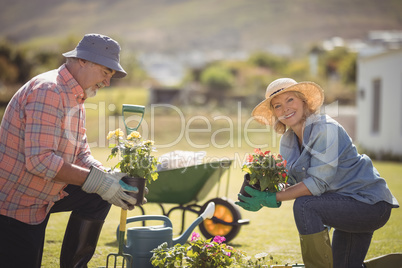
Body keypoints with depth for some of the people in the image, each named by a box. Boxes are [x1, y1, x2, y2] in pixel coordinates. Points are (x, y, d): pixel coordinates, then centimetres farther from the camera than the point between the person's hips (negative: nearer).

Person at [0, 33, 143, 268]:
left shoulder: (76, 98, 9)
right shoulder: (48, 91, -24)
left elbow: (81, 154, 10)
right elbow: (40, 160, -31)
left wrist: (109, 178, -9)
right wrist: (97, 181, -29)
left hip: (45, 195, 9)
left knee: (98, 195, 2)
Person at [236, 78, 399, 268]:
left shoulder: (325, 129, -22)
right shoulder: (288, 140, 4)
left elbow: (318, 183, -27)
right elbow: (294, 184, 2)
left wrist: (271, 199, -27)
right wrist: (261, 194, -18)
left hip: (371, 204, -9)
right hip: (347, 208, 9)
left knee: (304, 205, -29)